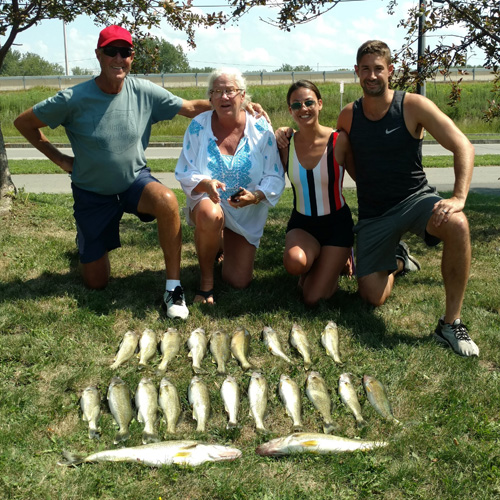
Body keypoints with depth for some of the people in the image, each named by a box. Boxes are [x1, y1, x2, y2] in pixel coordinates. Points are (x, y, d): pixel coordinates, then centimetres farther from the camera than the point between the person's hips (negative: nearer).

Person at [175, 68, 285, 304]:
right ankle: (206, 278, -14)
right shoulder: (198, 126, -9)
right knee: (211, 215, -42)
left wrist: (255, 196, -30)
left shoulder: (261, 129, -9)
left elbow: (275, 178, -9)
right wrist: (206, 184, -32)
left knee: (239, 282, 1)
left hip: (247, 215, 2)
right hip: (207, 200, -1)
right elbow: (184, 172, -10)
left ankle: (225, 244, 38)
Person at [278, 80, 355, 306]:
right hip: (302, 223, 2)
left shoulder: (339, 141, -15)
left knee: (313, 298, -7)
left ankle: (333, 263, 27)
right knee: (294, 261, -34)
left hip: (336, 222, -2)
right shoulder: (285, 144, -6)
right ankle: (312, 268, 6)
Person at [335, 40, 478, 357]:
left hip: (415, 199, -2)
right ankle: (397, 259, 35)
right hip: (373, 213, 3)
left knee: (456, 223, -38)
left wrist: (459, 197, -29)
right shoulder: (348, 116, -1)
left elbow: (463, 147, -17)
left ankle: (451, 323, -23)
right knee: (373, 297, -3)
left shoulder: (413, 106, -11)